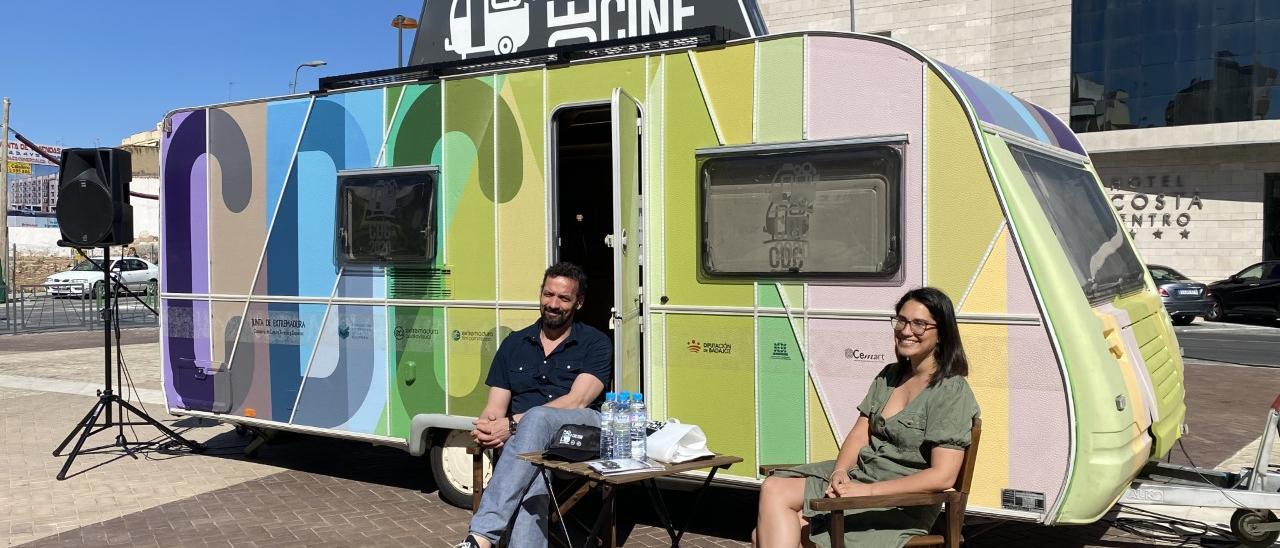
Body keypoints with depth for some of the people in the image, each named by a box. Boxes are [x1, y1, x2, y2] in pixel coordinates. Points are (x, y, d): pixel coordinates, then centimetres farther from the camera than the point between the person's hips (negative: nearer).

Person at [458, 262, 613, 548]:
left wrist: (513, 423, -16)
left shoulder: (595, 343, 7)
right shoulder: (514, 344, 19)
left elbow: (577, 401, -8)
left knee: (537, 419, -37)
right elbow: (495, 408, 14)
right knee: (534, 477, -36)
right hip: (524, 440, 3)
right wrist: (485, 428, -13)